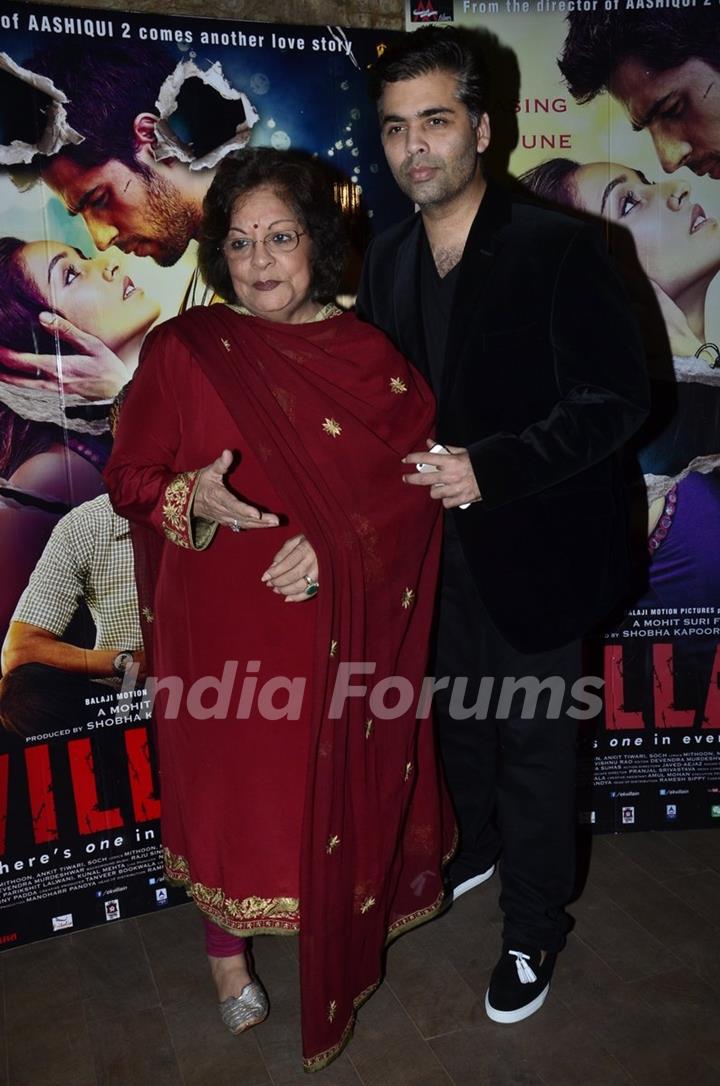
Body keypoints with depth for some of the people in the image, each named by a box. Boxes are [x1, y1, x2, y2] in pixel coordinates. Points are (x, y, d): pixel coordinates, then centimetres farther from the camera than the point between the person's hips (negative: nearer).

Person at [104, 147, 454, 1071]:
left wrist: (337, 545, -18)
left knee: (336, 783, 15)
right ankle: (226, 946, 42)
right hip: (224, 626, -1)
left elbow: (414, 482, -3)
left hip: (339, 628, 2)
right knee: (228, 783, 13)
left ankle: (339, 935, 45)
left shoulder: (366, 353, -1)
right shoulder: (181, 351, -5)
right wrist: (194, 498, -23)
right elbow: (129, 476, -2)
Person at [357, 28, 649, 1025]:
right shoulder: (385, 261, 4)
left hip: (530, 550, -5)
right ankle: (470, 849, 51)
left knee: (533, 745, 10)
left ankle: (535, 930, 33)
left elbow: (617, 401, -15)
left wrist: (491, 469, -24)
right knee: (456, 718, 23)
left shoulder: (558, 250, -14)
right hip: (434, 543, 6)